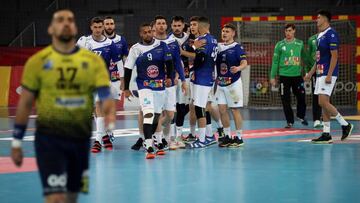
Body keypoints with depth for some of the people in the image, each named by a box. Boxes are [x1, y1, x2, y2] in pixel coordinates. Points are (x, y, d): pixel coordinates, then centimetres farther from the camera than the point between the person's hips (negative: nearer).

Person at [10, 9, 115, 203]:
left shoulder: (93, 61, 3)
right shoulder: (38, 61, -1)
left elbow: (105, 96, -4)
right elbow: (25, 103, 4)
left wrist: (110, 122, -25)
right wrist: (16, 143, 4)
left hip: (82, 137, 3)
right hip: (49, 138, -3)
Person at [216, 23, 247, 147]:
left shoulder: (237, 47, -7)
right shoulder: (218, 46, 9)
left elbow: (244, 63, -16)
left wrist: (238, 68, -38)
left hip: (233, 82, -6)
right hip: (221, 83, 6)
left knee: (235, 110, -2)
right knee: (222, 109, 6)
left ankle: (239, 137, 5)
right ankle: (227, 136, 16)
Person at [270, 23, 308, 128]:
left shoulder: (300, 44, 5)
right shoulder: (280, 45, 0)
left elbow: (304, 58, 12)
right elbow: (275, 61, 2)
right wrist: (273, 76, -1)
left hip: (297, 75, 1)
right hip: (284, 75, -1)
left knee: (301, 97, 3)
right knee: (286, 100, 1)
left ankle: (301, 116, 27)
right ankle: (289, 121, 12)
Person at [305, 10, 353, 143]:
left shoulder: (331, 34, -12)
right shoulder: (320, 36, 16)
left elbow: (334, 55, -18)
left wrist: (329, 75, -23)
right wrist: (311, 73, 22)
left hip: (328, 74, -9)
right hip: (320, 74, 9)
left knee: (323, 102, -14)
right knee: (324, 103, 7)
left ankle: (345, 125, -3)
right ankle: (326, 134, 8)